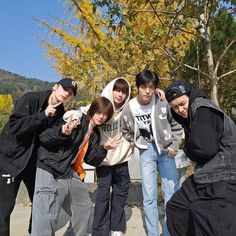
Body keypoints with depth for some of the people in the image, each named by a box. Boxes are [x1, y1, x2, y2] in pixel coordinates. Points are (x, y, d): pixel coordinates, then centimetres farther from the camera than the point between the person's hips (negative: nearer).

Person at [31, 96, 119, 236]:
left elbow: (91, 160, 11)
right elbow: (44, 139, -19)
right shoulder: (76, 121, -14)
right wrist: (62, 132, -39)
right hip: (50, 172, -8)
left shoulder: (95, 134, 10)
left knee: (84, 208, 23)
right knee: (45, 222, -12)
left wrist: (104, 148, -5)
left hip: (71, 174, 9)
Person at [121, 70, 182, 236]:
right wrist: (141, 144, 0)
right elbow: (126, 132, 7)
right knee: (149, 196, 4)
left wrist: (174, 146, -1)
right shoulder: (129, 108, -12)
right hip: (146, 152, 0)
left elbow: (176, 125, 0)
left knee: (172, 193, 8)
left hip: (166, 150, 0)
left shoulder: (163, 103, -17)